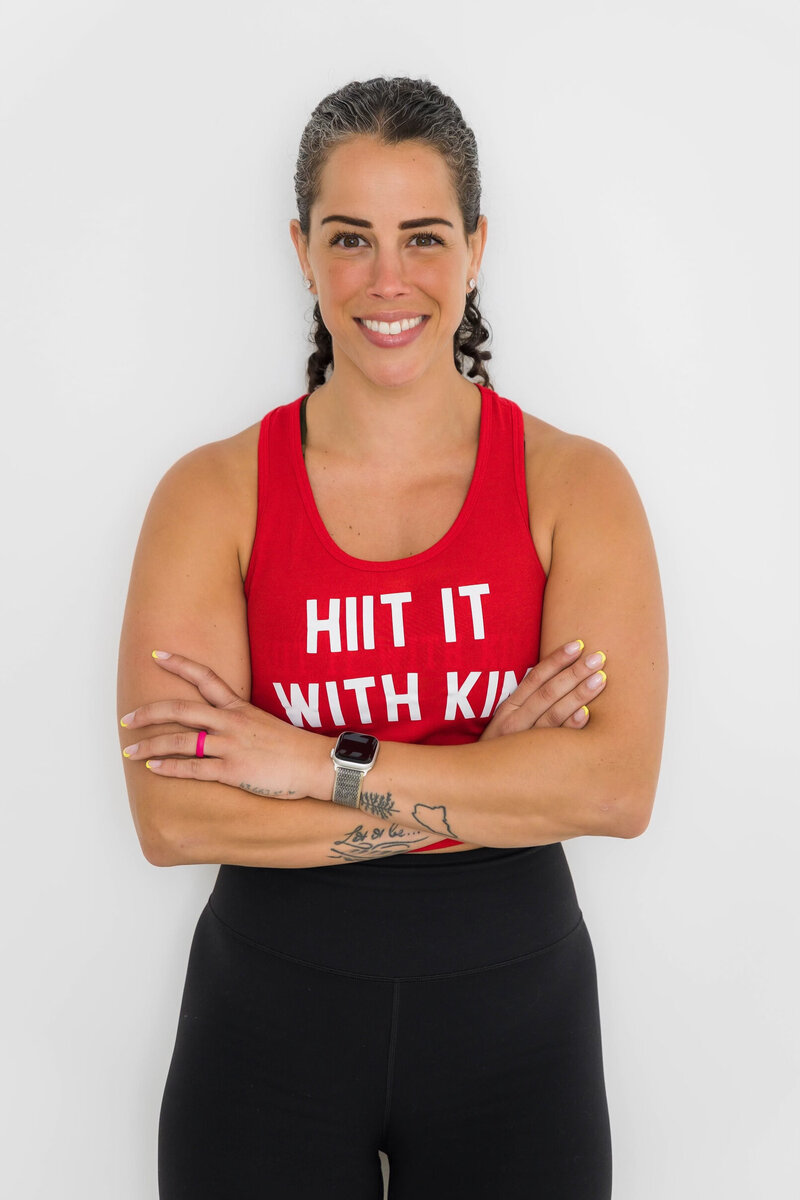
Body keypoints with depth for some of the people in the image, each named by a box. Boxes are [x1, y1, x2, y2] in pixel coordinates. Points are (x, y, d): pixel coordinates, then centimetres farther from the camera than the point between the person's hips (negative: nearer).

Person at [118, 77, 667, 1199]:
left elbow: (619, 786, -16)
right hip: (271, 1017, 0)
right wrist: (487, 783, -18)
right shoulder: (212, 494, -7)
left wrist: (315, 763, -20)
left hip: (513, 1017, 1)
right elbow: (172, 815, -17)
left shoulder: (575, 484, -5)